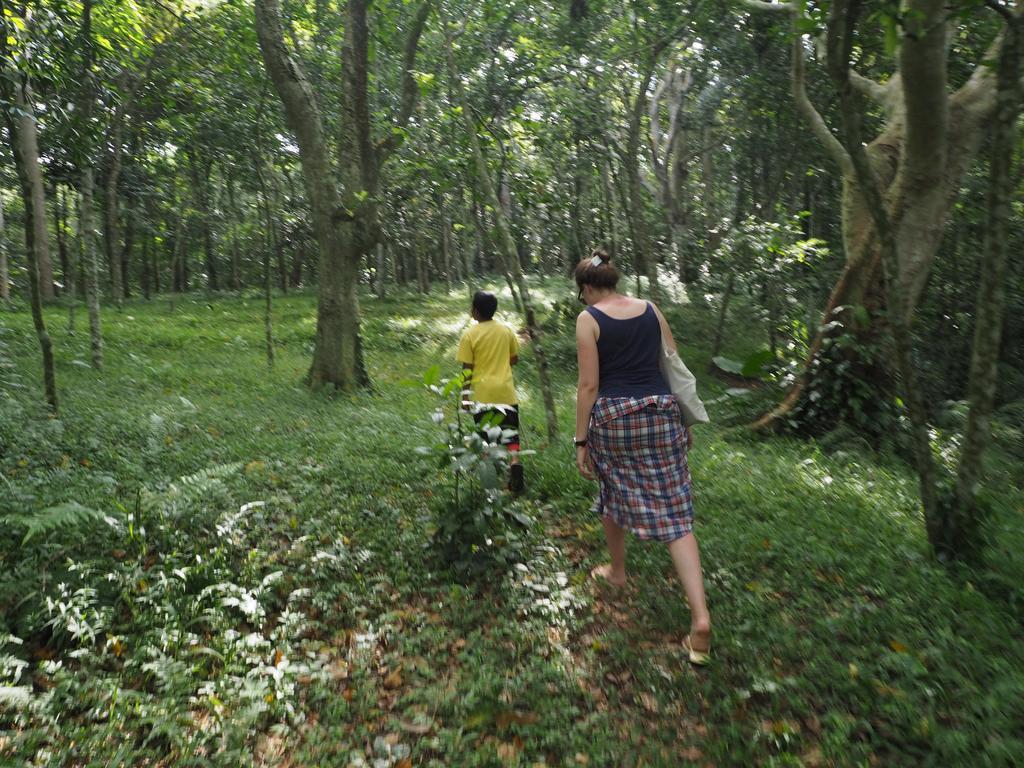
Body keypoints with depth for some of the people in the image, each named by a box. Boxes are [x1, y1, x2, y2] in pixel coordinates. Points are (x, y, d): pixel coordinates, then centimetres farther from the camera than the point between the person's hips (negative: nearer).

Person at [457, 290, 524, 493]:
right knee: (509, 431, 9)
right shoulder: (506, 330, 1)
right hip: (506, 391, 2)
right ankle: (514, 462, -12)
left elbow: (467, 368, -8)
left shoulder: (469, 335, -9)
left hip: (482, 394, -2)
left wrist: (465, 396, -2)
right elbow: (514, 359, 8)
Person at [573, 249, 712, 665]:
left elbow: (589, 385, -9)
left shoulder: (588, 319, -5)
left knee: (613, 494, 22)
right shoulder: (651, 310, 8)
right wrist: (685, 421, 18)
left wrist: (581, 440, -4)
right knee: (674, 512, 2)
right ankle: (700, 617, -5)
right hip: (660, 411, 3)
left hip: (612, 415, -3)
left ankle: (617, 571, 43)